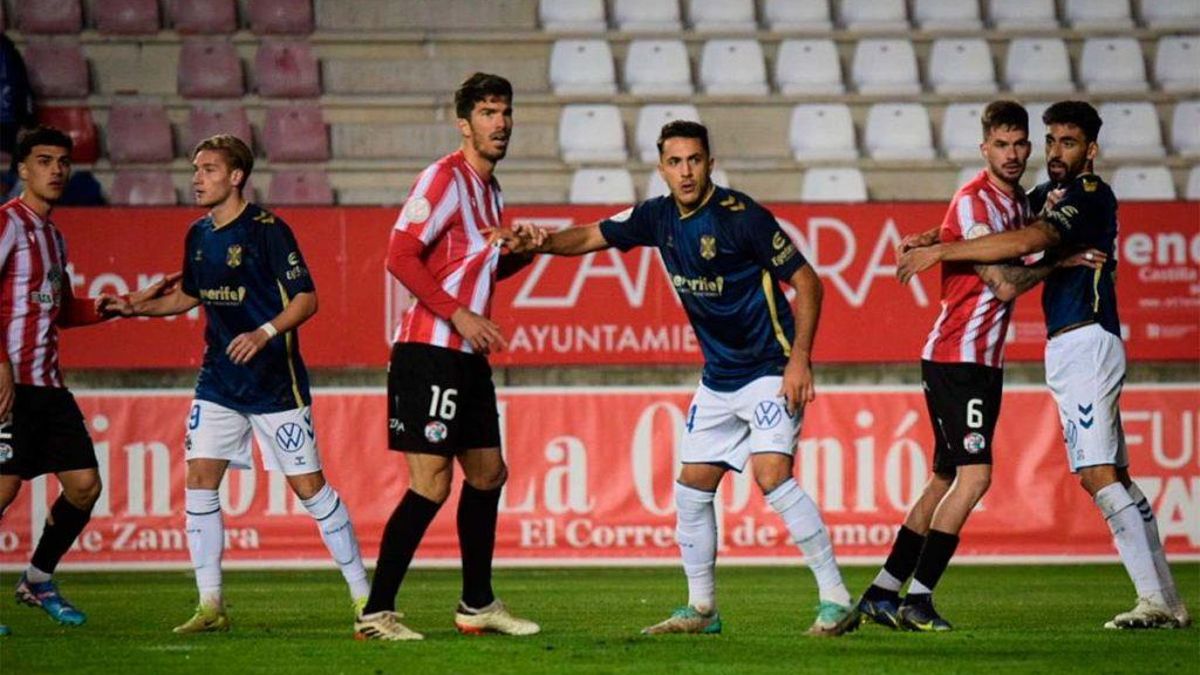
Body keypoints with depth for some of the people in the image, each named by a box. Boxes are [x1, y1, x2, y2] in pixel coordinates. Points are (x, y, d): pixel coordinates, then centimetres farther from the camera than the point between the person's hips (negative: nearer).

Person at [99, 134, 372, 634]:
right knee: (199, 480, -3)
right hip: (219, 381, 7)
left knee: (309, 486, -3)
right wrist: (136, 308, 15)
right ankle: (210, 606, 3)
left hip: (275, 382, -6)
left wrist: (265, 333, -27)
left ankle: (364, 597, 6)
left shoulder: (267, 230, -12)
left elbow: (306, 298, -14)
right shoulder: (199, 236, 8)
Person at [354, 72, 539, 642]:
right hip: (429, 353, -10)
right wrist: (459, 314, -22)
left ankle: (477, 605, 25)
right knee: (430, 485, -12)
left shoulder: (488, 189, 17)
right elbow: (401, 255, -19)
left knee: (487, 473, 15)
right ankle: (376, 613, -9)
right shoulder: (445, 178, -11)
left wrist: (523, 252, 8)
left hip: (467, 356, 10)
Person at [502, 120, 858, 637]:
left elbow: (805, 279, -13)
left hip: (770, 370, -8)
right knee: (692, 490, 8)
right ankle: (701, 609, 21)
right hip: (719, 377, 8)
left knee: (772, 475, -22)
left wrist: (800, 360, -19)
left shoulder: (740, 215, -17)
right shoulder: (659, 217, 3)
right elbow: (593, 237, 14)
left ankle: (837, 601, -18)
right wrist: (543, 241, -7)